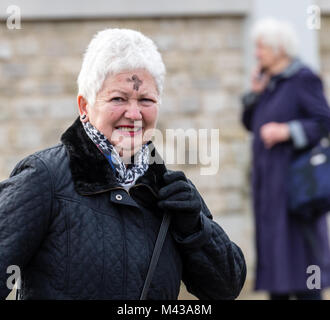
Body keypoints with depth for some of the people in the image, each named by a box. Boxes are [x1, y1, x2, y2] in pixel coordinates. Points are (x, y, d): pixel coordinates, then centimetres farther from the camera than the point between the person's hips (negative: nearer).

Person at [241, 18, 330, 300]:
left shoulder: (303, 79, -11)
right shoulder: (270, 81, 13)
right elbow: (250, 123, 16)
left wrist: (287, 131, -23)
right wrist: (255, 93, 1)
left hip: (293, 174, -8)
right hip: (269, 179, 8)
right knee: (272, 246, 10)